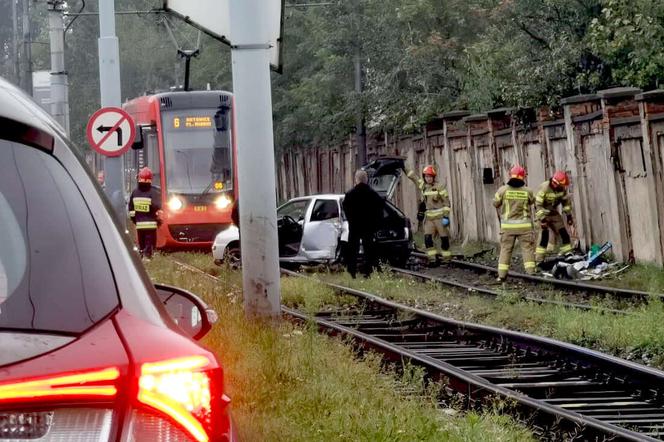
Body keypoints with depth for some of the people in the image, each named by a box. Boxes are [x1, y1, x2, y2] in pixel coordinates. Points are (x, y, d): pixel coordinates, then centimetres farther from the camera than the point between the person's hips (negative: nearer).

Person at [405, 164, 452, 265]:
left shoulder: (439, 187, -7)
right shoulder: (422, 185, 8)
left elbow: (446, 202, -7)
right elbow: (412, 175, 20)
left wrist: (446, 216, -12)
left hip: (440, 217, -5)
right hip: (429, 218, 5)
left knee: (444, 238, 0)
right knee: (427, 238, -7)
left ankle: (447, 259, 9)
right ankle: (432, 259, -5)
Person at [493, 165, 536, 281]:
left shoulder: (503, 190, -7)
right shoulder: (527, 191, -6)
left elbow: (496, 203, 3)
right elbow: (532, 201, 11)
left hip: (507, 225, 0)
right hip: (524, 225, 0)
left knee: (505, 249, 7)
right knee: (527, 248, 6)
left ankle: (502, 274, 4)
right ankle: (531, 272, 0)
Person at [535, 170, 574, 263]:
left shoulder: (562, 189, -7)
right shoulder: (544, 188, -26)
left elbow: (566, 201, 9)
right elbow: (538, 205, -26)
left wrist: (569, 215, 7)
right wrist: (542, 219, -31)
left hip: (553, 213, 6)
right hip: (543, 213, -6)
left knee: (563, 233, 2)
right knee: (544, 235, -17)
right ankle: (538, 259, -16)